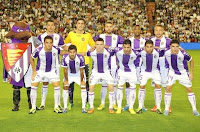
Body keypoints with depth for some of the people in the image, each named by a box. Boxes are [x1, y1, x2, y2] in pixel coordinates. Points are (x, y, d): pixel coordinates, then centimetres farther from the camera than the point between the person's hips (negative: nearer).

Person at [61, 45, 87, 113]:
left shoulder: (80, 58, -33)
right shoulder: (65, 58, -29)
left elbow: (81, 70, -20)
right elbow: (65, 70, -15)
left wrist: (82, 81, -11)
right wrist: (66, 80, -9)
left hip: (79, 74, -1)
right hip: (69, 74, 1)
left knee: (83, 86, -10)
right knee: (65, 87, -7)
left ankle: (83, 107, -1)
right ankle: (65, 107, 5)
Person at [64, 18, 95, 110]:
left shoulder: (88, 35, 6)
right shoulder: (71, 34, 6)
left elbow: (93, 46, 16)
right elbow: (64, 44, 18)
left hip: (84, 61, 0)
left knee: (85, 82, 2)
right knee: (70, 82, 3)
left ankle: (87, 102, 13)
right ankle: (71, 102, 16)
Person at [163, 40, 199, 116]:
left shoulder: (183, 54, -29)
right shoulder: (167, 53, -21)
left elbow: (191, 61, -11)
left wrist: (191, 73, -10)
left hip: (183, 73, -1)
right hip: (172, 72, 2)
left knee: (189, 90, 3)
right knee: (168, 88, -9)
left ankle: (194, 109, 18)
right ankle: (166, 109, 4)